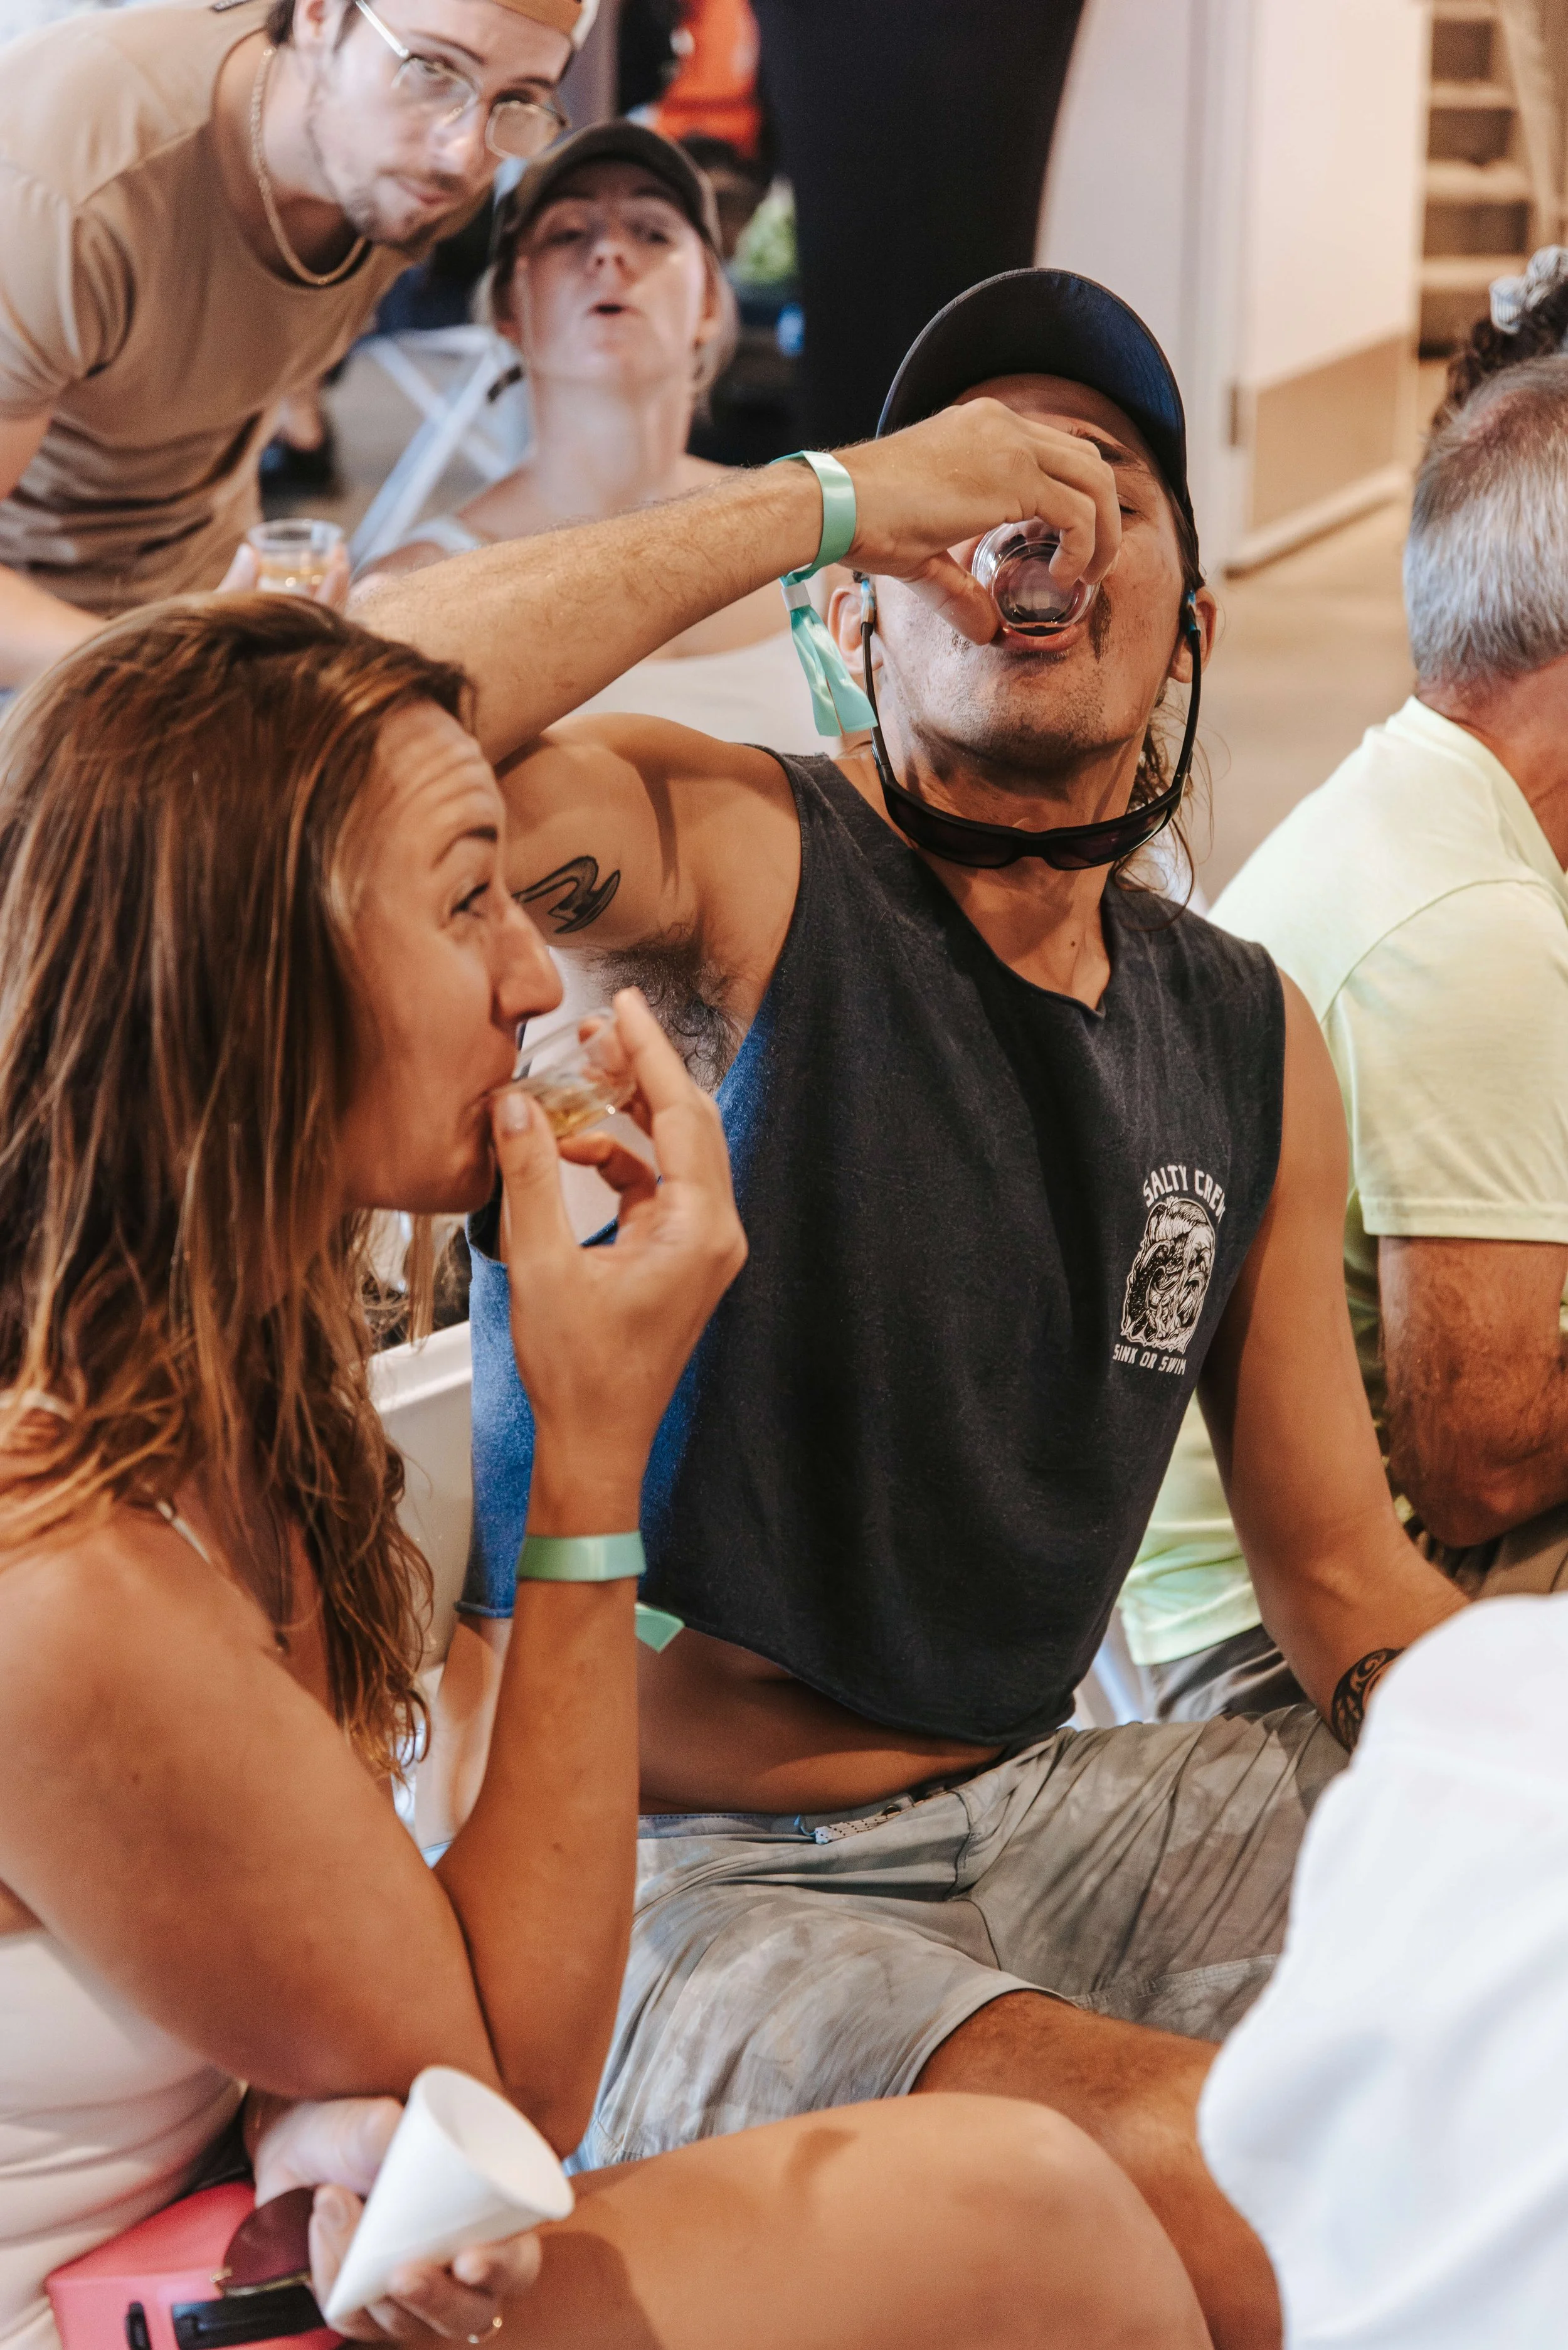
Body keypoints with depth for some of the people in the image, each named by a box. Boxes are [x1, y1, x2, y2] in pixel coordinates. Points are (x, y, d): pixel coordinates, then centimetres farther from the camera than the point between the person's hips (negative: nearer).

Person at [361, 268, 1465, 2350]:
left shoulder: (1248, 1043, 9)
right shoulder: (733, 865, -9)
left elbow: (1347, 1574, 12)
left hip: (1031, 1810, 6)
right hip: (652, 1876, -6)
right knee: (1222, 2177, -29)